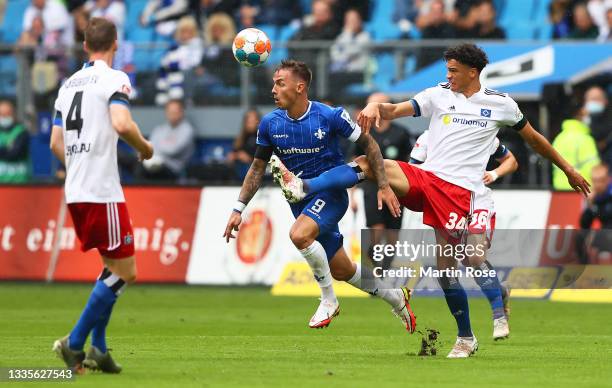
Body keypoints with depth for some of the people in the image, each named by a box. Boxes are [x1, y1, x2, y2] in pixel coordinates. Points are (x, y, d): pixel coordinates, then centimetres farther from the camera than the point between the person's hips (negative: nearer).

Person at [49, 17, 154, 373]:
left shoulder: (69, 84, 16)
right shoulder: (114, 79, -6)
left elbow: (56, 143, 16)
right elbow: (121, 123, -22)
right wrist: (145, 148, -4)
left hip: (75, 193, 8)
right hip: (102, 191, -8)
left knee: (113, 267, 18)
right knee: (125, 272, -2)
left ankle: (98, 349, 12)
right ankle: (75, 343, -8)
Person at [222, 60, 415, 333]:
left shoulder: (331, 116, -16)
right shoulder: (270, 124, -4)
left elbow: (368, 144, -5)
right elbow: (258, 168, 7)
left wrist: (383, 186, -10)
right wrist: (238, 210, 1)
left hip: (330, 193, -5)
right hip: (300, 201, 5)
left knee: (299, 235, -34)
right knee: (342, 272, 11)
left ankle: (328, 300, -13)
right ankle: (397, 298, 36)